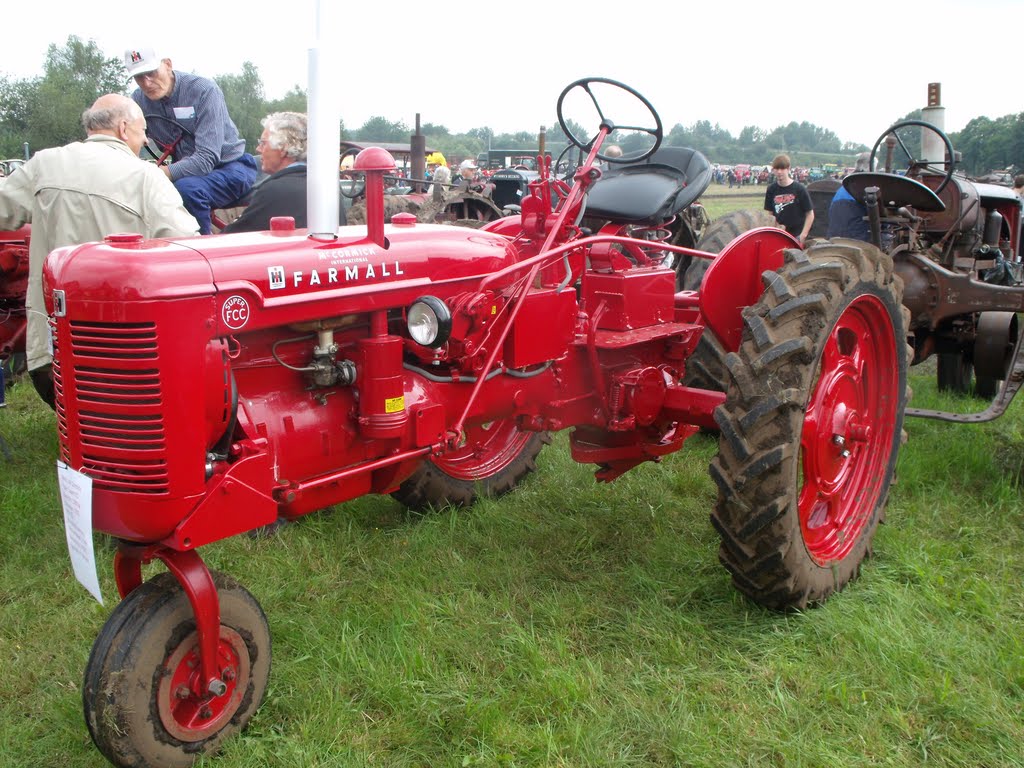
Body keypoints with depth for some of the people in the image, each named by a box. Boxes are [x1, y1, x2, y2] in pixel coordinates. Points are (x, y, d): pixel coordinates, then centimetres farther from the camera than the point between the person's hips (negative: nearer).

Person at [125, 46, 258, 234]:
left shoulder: (204, 90, -20)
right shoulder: (139, 100, -3)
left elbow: (207, 157, -28)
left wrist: (165, 172, -41)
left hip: (230, 166, -5)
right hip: (186, 169, 6)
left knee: (187, 188, -34)